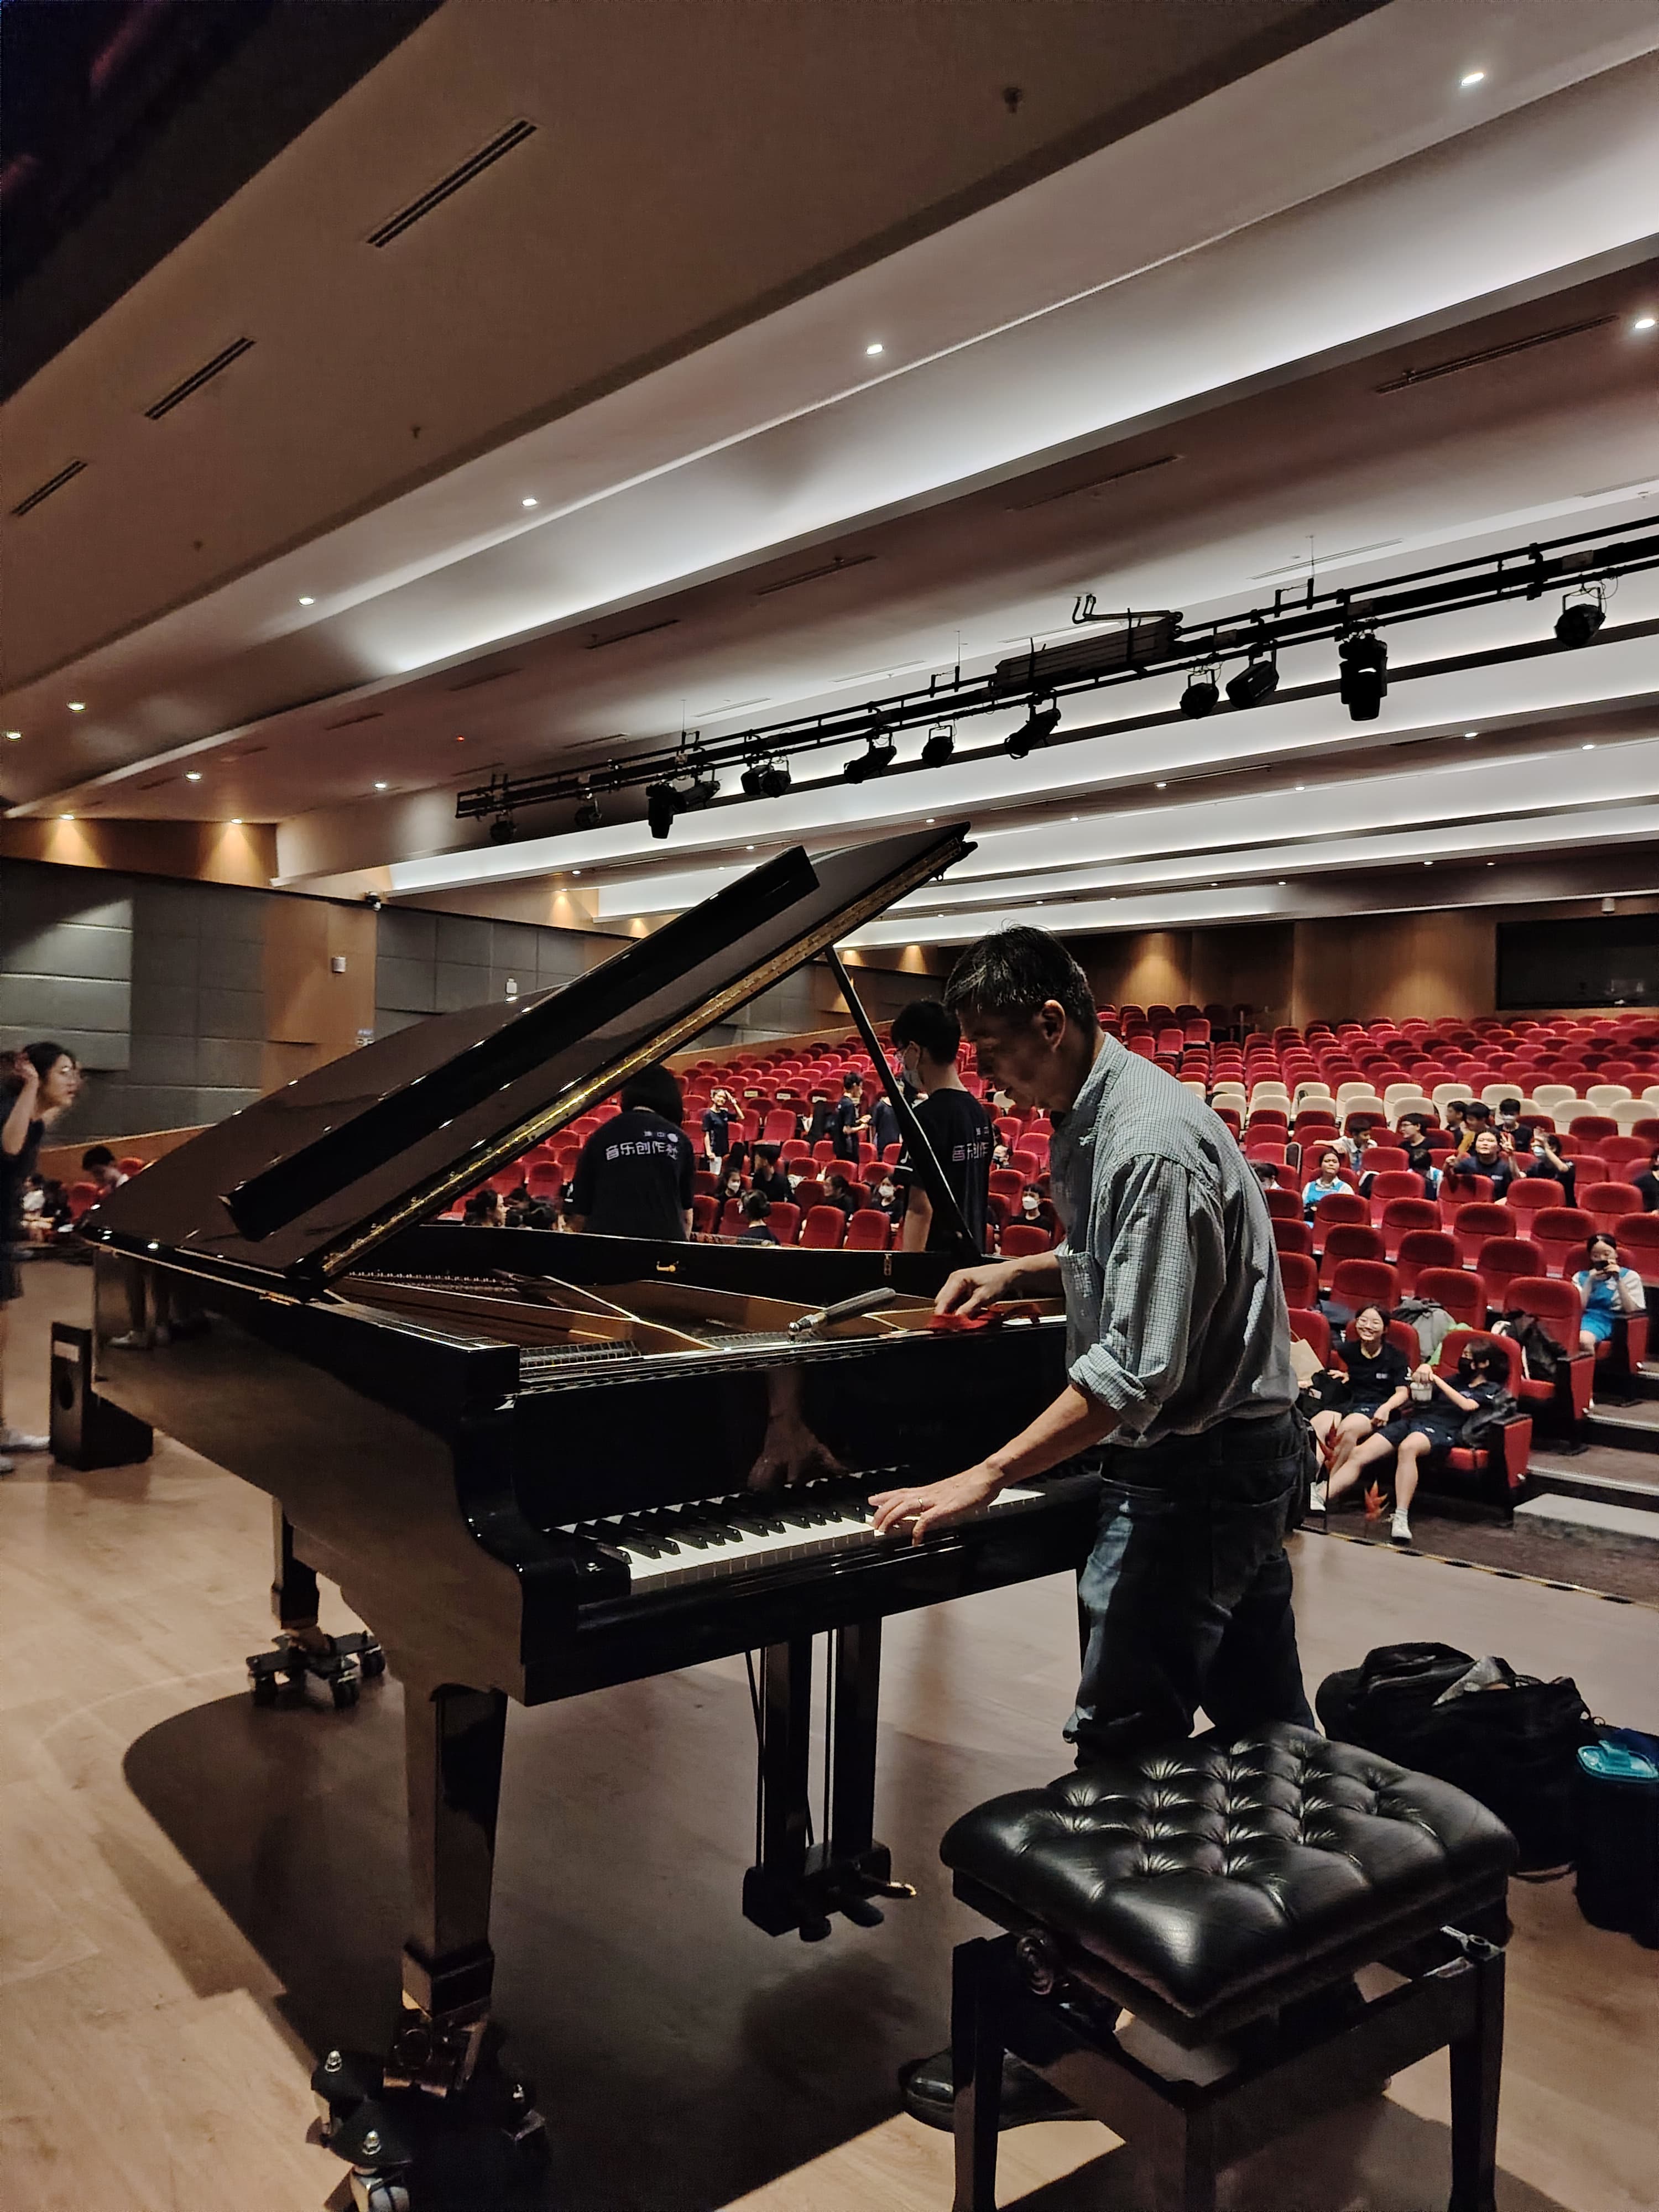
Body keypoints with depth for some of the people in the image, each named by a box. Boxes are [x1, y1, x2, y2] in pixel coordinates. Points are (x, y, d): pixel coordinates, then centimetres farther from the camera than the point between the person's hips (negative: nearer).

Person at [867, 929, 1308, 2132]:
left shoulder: (1151, 1145, -25)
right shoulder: (1094, 1116, 6)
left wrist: (982, 1479, -28)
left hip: (1197, 1473, -10)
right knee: (1264, 1720, 20)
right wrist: (1023, 1270, 7)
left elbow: (1138, 1373, -29)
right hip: (1243, 1450, 10)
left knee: (1122, 1744, -3)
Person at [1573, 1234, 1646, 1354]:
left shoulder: (1629, 1276, 14)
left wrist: (1618, 1280, -6)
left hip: (1605, 1320, -2)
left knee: (1583, 1340, -37)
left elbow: (1631, 1309, 0)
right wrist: (1590, 1281, 1)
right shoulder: (1581, 1277, 21)